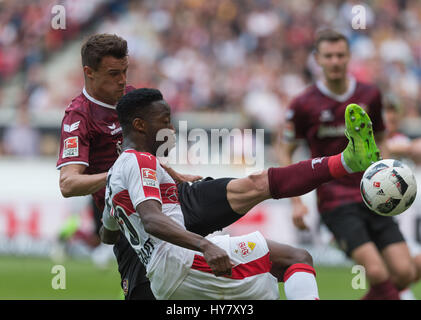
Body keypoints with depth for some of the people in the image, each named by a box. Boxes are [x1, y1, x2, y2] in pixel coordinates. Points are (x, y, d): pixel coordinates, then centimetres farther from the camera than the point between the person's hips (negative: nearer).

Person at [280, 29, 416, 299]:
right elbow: (286, 153, 7)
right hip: (336, 203, -4)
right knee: (377, 272, -22)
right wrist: (296, 201, -3)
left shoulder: (370, 96, 6)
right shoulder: (304, 105, -3)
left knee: (405, 273, -8)